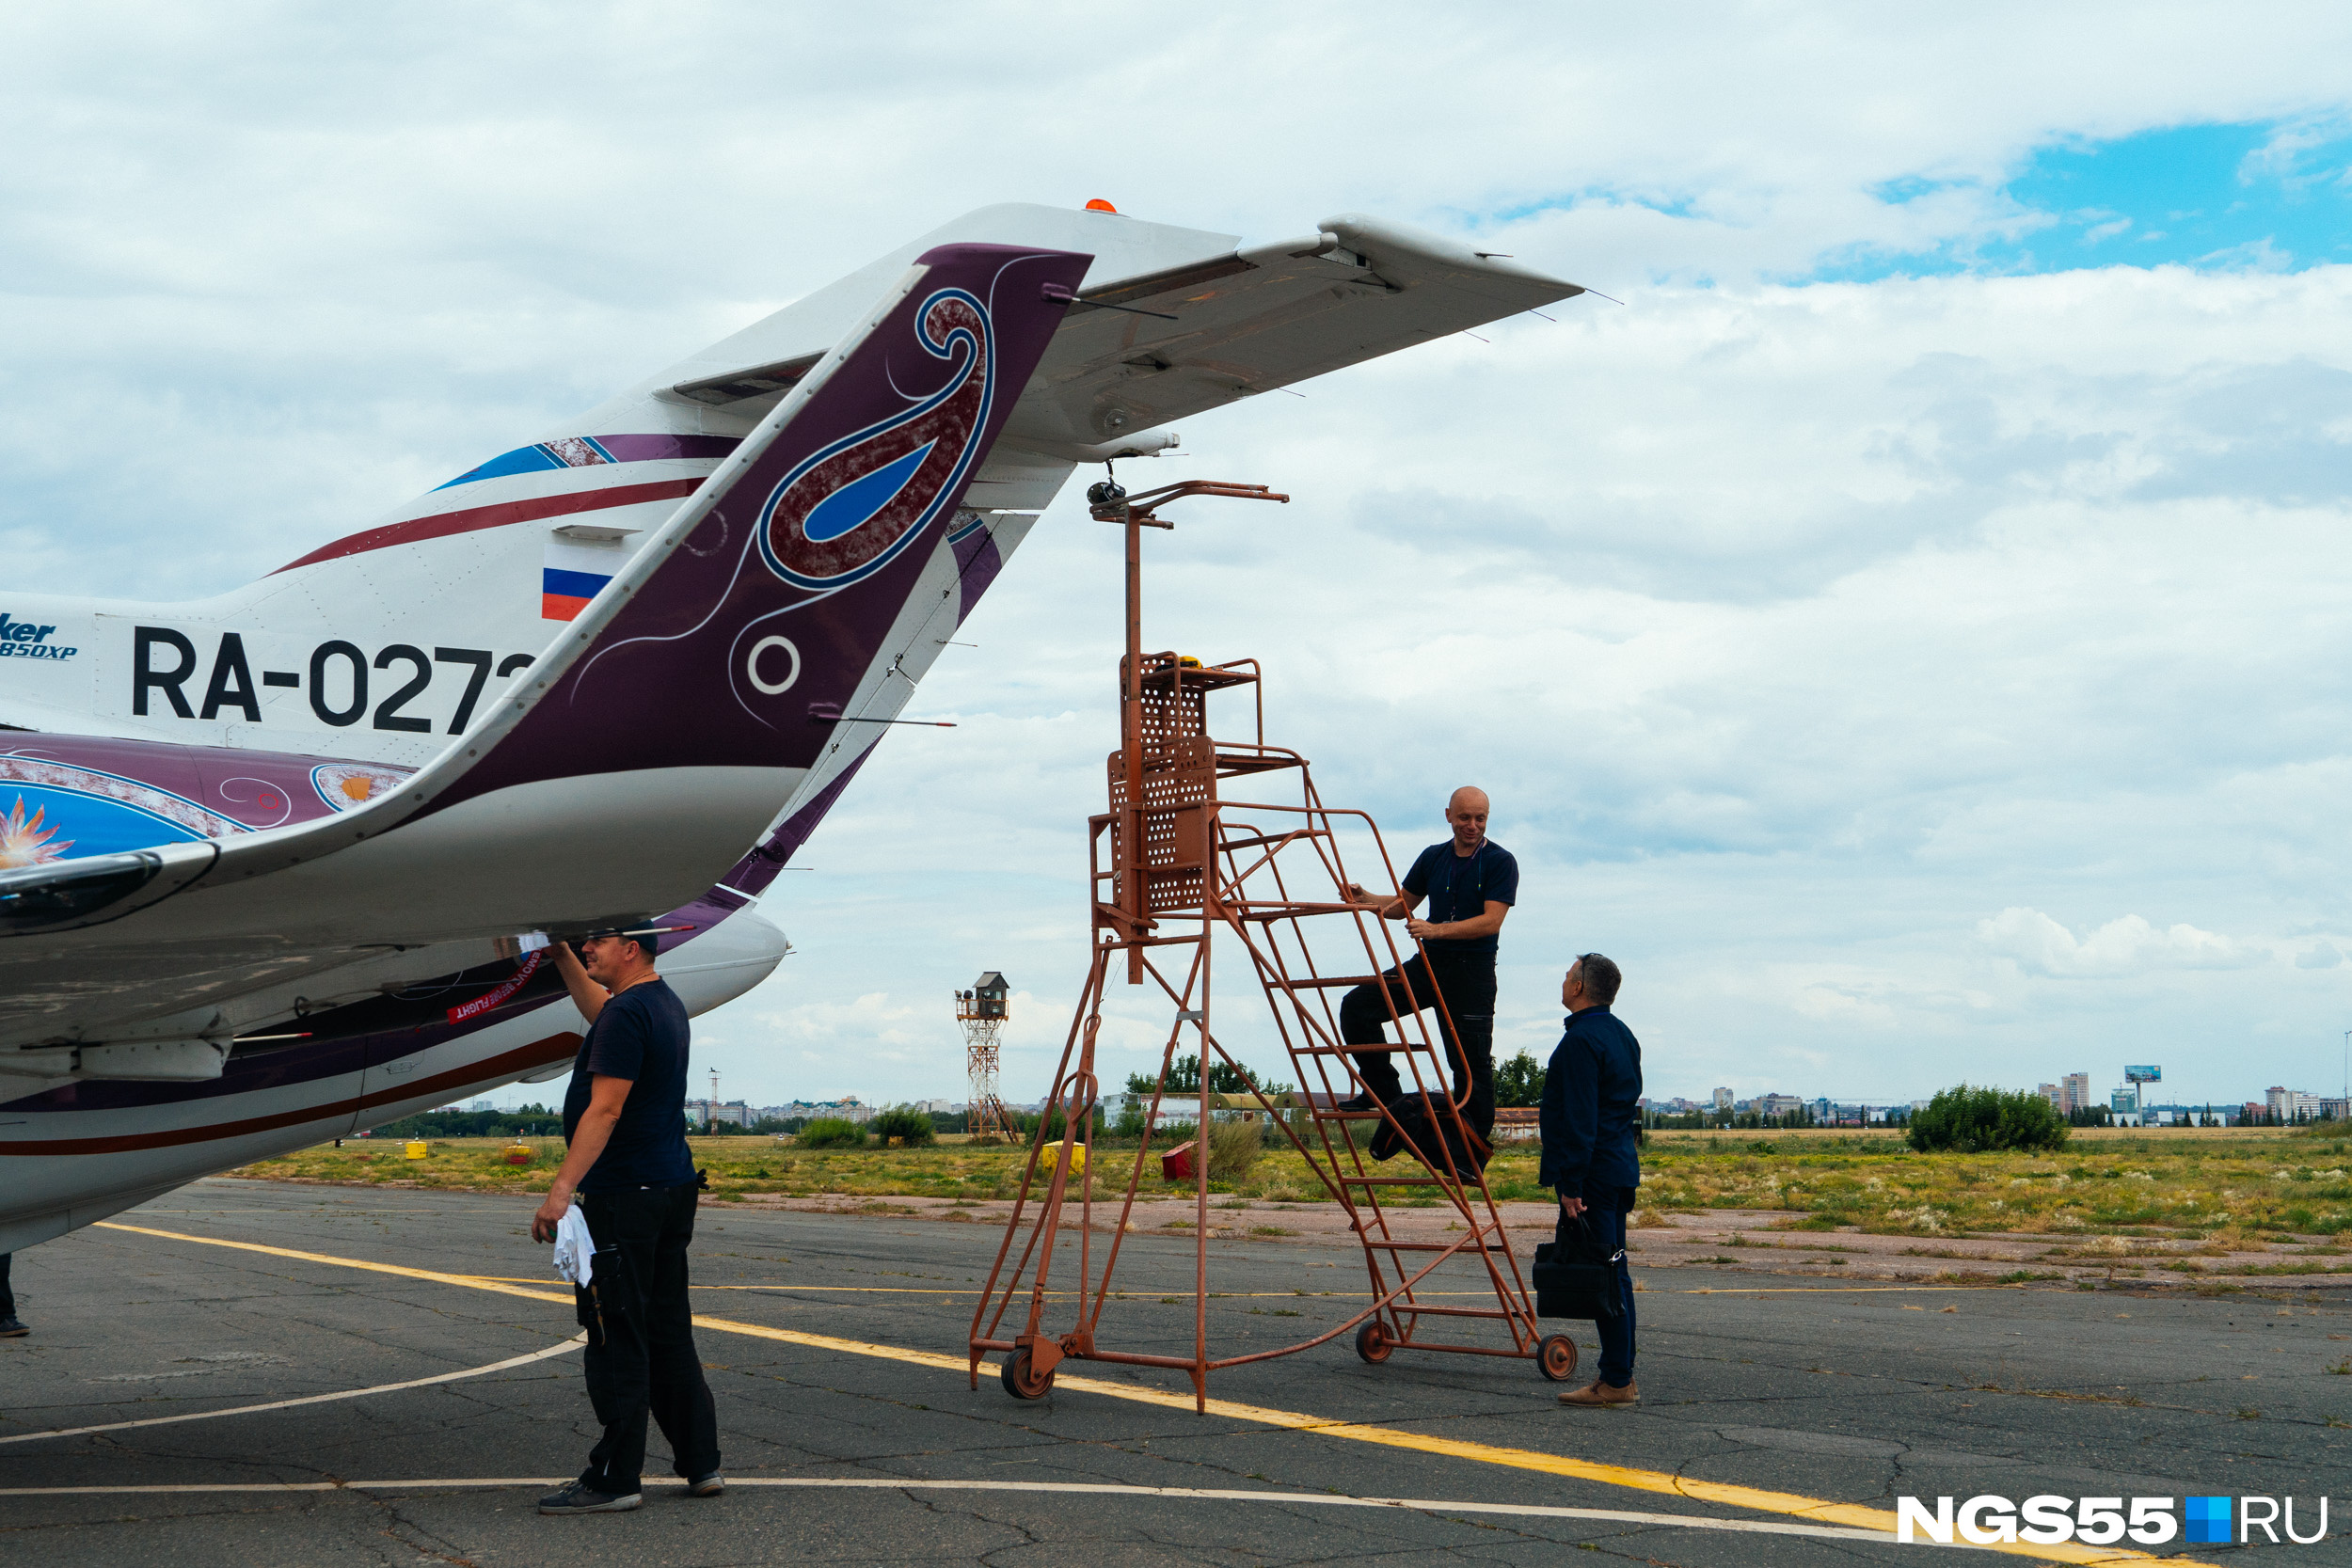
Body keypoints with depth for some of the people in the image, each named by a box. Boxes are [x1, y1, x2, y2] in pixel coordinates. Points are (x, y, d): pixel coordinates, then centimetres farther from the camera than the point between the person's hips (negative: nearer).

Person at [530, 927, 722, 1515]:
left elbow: (604, 1110, -23)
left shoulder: (627, 1014, -16)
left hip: (623, 1198, -10)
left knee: (616, 1339, -5)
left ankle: (615, 1479, -3)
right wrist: (561, 953, 33)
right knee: (668, 1331, 14)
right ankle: (701, 1463, 17)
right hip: (672, 1187, 10)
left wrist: (562, 1190, -25)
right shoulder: (664, 1003, 14)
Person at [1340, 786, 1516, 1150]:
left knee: (1471, 1062, -4)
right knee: (1357, 1005, -10)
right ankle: (1383, 1090, 2)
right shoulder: (1433, 858, 10)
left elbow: (1491, 921, -17)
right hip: (1428, 961, 5)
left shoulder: (1500, 862, -8)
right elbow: (1403, 904, 20)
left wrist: (1437, 929, -29)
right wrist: (1365, 900, 0)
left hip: (1472, 970, -5)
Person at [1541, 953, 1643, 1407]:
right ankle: (1620, 1376, 17)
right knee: (1613, 1271, 13)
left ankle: (1616, 1382, -7)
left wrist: (1571, 1185, -20)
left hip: (1592, 1171, -10)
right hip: (1621, 1167, 10)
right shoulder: (1623, 1036, 16)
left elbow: (1579, 1119, -20)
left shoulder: (1581, 1041, -15)